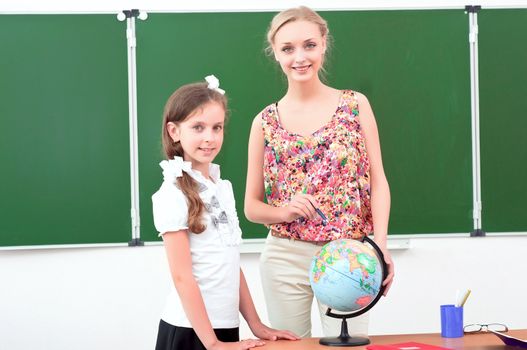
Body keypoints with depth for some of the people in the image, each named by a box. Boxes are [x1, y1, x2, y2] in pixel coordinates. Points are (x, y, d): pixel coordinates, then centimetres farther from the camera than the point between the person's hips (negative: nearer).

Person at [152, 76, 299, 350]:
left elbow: (231, 264, 11)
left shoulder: (223, 187, 8)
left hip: (225, 326, 7)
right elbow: (182, 277, -16)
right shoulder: (173, 195, -13)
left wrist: (256, 324, 9)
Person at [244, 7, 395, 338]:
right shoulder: (265, 122, 3)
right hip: (285, 257, 1)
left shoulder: (355, 105, 1)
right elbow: (252, 206, 7)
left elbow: (378, 182, 0)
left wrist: (381, 245, -14)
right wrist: (284, 212, -14)